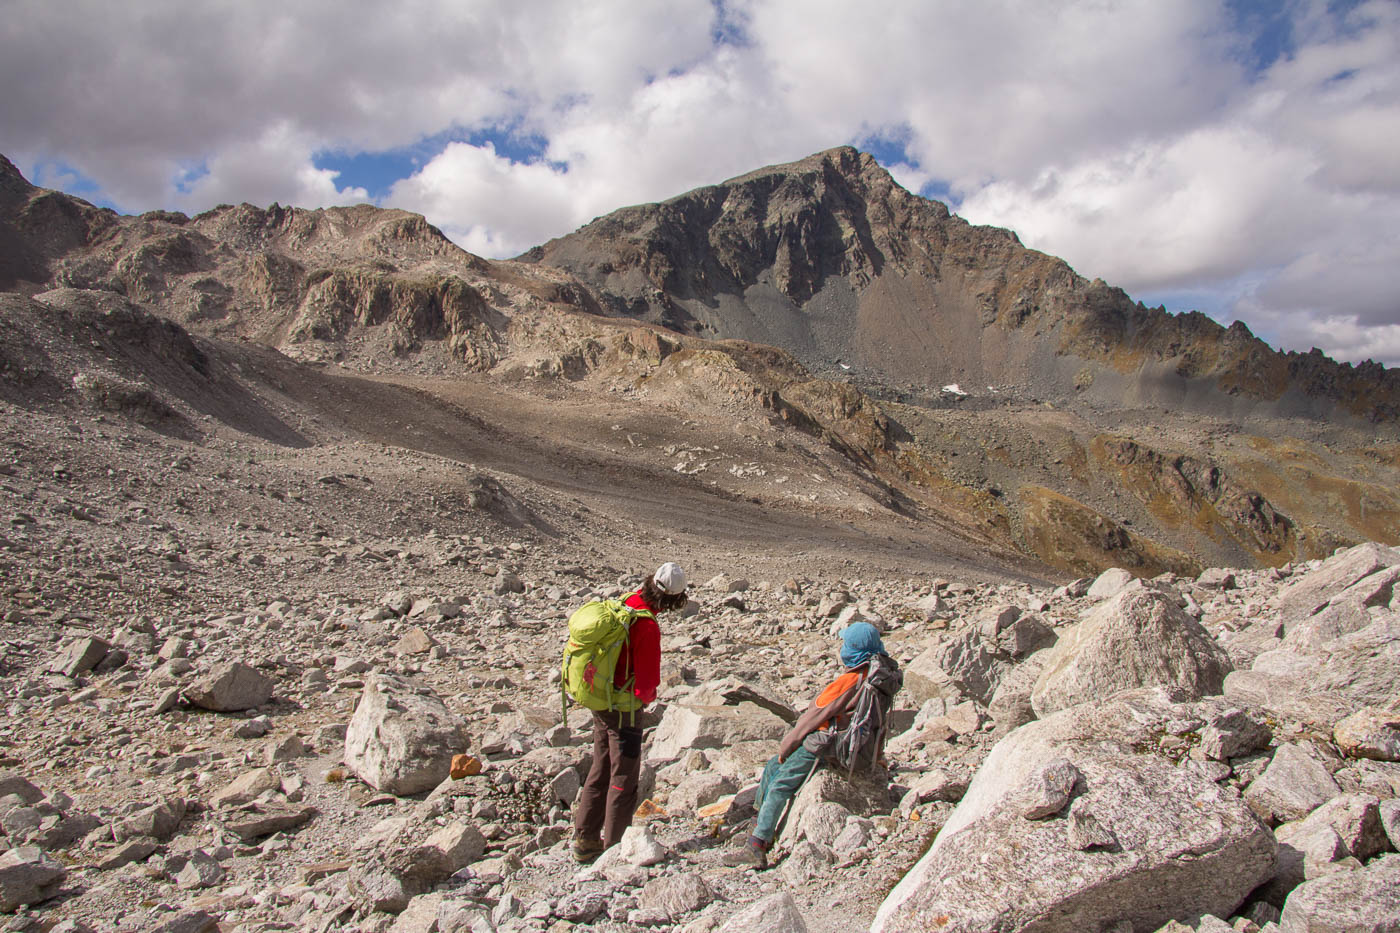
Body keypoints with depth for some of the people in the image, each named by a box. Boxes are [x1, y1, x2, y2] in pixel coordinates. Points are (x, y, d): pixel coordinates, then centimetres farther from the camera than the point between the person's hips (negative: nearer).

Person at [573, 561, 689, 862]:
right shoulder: (647, 626, -24)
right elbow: (646, 682, -21)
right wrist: (649, 695, 2)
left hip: (598, 702, 8)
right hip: (623, 708, -8)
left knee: (600, 772, 20)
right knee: (623, 780, 7)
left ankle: (584, 840, 28)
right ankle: (614, 846, 16)